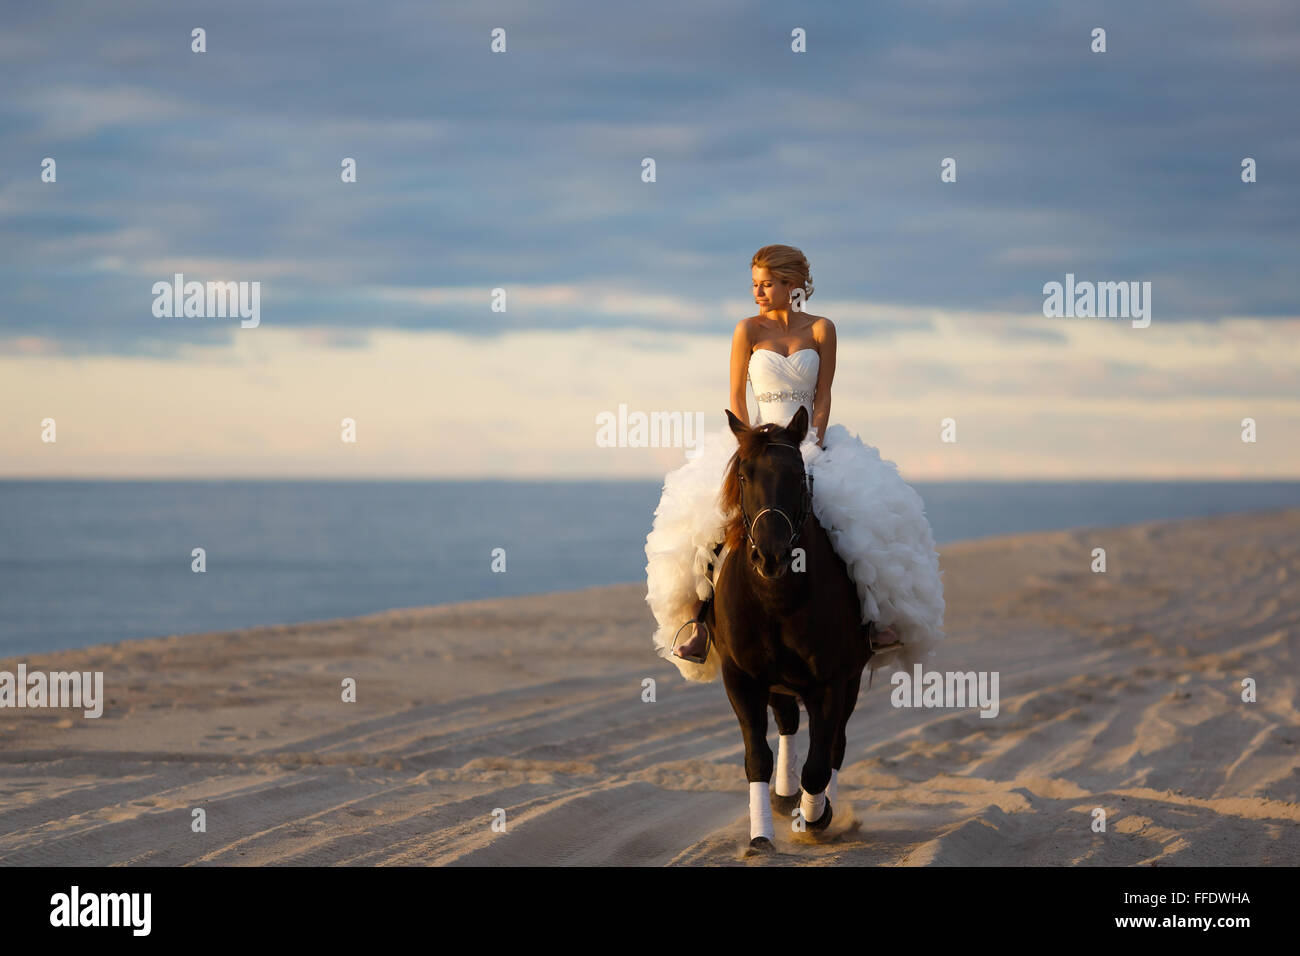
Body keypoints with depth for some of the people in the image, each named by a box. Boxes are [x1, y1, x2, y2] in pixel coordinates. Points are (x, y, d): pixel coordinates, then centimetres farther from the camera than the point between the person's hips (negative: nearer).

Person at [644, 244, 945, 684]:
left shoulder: (821, 330, 3)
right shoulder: (748, 330, 2)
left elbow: (822, 395, 1)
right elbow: (736, 398, 1)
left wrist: (815, 441, -13)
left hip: (811, 445, 1)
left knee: (863, 514, -24)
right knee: (712, 517, -26)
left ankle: (872, 615, -16)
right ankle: (699, 619, -22)